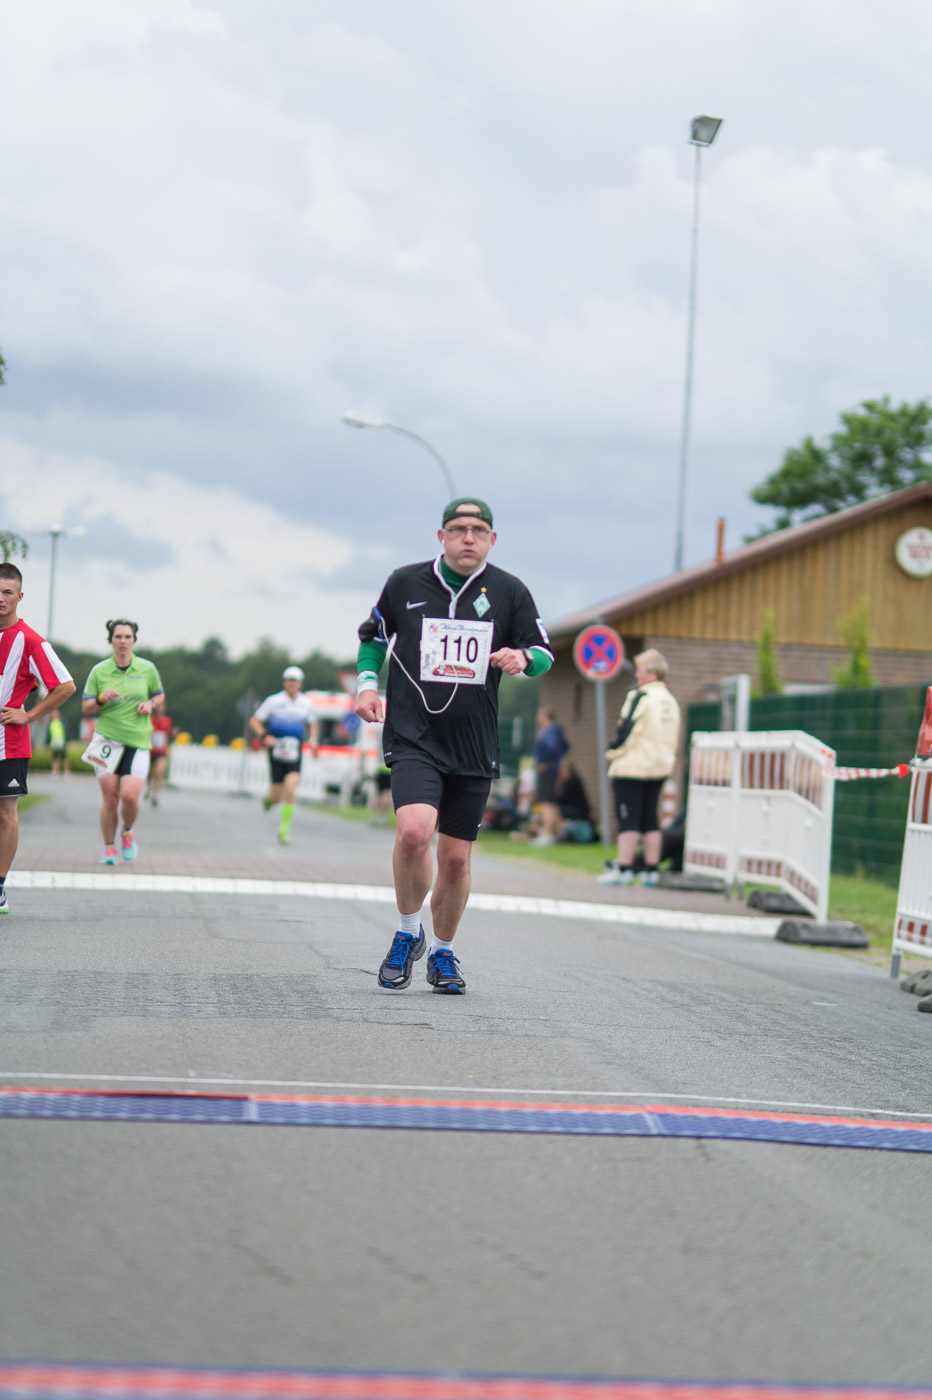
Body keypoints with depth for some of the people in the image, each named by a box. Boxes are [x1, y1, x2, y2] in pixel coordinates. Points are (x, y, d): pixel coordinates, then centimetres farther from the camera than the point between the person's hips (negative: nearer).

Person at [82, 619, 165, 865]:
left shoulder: (147, 669, 6)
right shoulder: (99, 671, 3)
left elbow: (160, 696, 20)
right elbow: (86, 708, 7)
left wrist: (151, 704, -2)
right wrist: (102, 699, -13)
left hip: (138, 741, 0)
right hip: (108, 739, 0)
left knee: (129, 795, -15)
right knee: (110, 797, -5)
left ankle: (128, 832, 15)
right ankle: (109, 847, 13)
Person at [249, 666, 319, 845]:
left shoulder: (306, 704, 7)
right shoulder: (273, 701, -1)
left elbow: (312, 724, 24)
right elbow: (254, 721, 3)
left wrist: (313, 740, 5)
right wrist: (265, 736, -14)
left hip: (294, 754, 1)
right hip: (276, 750, -1)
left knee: (290, 790, -19)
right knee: (277, 797, 0)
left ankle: (284, 829, -9)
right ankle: (269, 798, 39)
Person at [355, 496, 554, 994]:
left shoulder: (509, 592, 3)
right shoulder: (405, 583, 2)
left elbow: (543, 653, 9)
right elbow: (373, 635, 18)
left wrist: (523, 658, -14)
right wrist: (368, 684, 2)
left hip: (474, 745, 2)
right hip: (413, 736, -2)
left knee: (456, 857, 6)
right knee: (413, 831, -24)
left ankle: (442, 953, 29)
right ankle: (408, 935, 0)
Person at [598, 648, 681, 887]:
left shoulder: (639, 697, -14)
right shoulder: (670, 700, 11)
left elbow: (626, 731, -18)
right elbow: (673, 739, 15)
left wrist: (612, 751, -4)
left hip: (632, 767, -8)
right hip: (660, 768, 8)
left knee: (628, 819, -6)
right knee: (650, 819, 11)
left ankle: (623, 868, -8)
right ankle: (651, 870, 10)